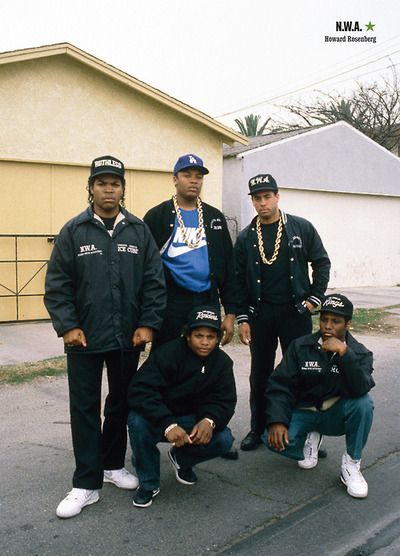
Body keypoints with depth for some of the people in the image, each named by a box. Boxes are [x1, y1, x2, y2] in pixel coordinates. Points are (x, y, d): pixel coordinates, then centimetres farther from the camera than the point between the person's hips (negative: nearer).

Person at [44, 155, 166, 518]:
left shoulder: (139, 231, 3)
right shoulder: (74, 231, -1)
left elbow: (154, 281, 2)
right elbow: (57, 284, -3)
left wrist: (148, 324, -5)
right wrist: (67, 326, -10)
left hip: (128, 338, 2)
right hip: (84, 338, -2)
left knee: (121, 403, 15)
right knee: (85, 408, 3)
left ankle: (113, 465, 33)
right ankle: (87, 484, 14)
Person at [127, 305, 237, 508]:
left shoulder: (222, 362, -7)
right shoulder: (168, 353, -23)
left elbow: (224, 401, -9)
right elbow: (140, 391, -31)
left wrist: (210, 421, -33)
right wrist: (168, 425, -44)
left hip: (193, 421, 3)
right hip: (159, 420, -3)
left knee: (223, 439, -23)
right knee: (138, 421, -35)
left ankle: (181, 459, 12)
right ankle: (148, 483, -8)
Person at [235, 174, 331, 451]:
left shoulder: (302, 228, 0)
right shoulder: (246, 237, 4)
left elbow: (321, 262, 5)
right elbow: (239, 280, 4)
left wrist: (314, 298, -2)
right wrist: (242, 318, 0)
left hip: (295, 313, -1)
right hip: (259, 314, 2)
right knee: (260, 375, 9)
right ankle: (258, 429, 23)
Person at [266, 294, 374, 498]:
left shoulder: (360, 353, -6)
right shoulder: (300, 347, -5)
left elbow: (360, 389, -26)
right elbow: (279, 385, -11)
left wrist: (344, 353, -37)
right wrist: (277, 421, -25)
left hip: (336, 415, 0)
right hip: (303, 412, 1)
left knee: (363, 403, -31)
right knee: (274, 439, -27)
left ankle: (351, 464, -9)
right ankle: (311, 437, 10)